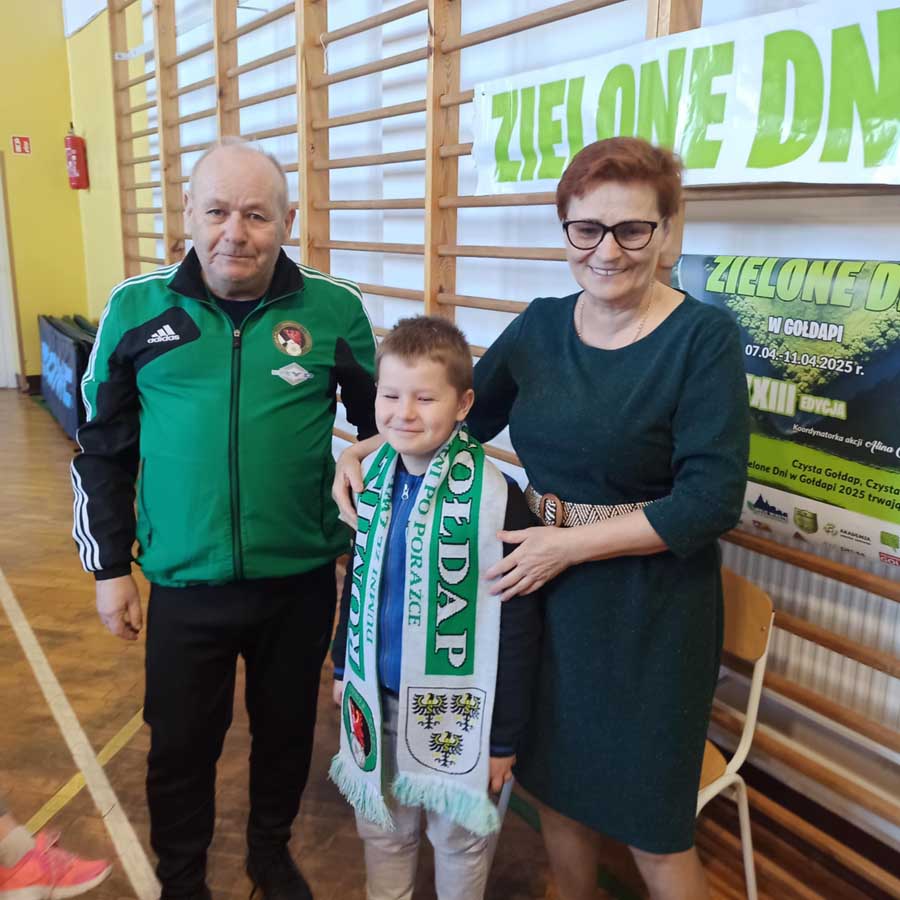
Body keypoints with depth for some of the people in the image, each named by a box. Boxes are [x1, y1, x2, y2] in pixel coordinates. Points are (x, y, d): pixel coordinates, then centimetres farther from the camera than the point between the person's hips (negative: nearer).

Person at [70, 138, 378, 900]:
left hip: (302, 579, 1)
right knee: (181, 746, 15)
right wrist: (109, 566, 4)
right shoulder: (137, 309, -5)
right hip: (186, 584, 0)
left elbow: (381, 425, 5)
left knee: (287, 730, 20)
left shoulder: (335, 309, -6)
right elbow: (103, 451, 4)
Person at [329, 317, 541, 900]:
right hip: (379, 698, 5)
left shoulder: (495, 498, -23)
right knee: (382, 826, 25)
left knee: (460, 840, 19)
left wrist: (505, 736, -11)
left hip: (458, 709, -5)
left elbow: (518, 629, -16)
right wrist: (344, 668, 15)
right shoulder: (375, 480, -5)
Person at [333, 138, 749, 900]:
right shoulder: (542, 324, 1)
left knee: (651, 828, 11)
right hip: (543, 593, 5)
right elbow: (462, 413, 12)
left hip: (647, 611, -5)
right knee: (554, 787, 22)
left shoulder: (704, 337, -14)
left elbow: (712, 499, -18)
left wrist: (570, 545, -19)